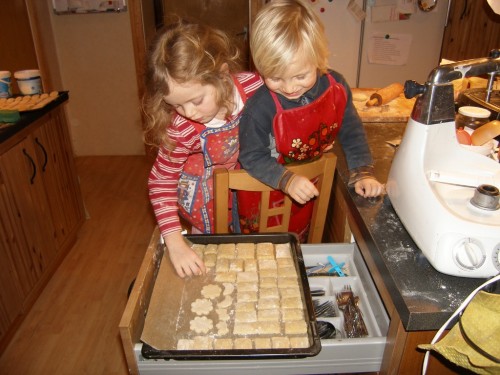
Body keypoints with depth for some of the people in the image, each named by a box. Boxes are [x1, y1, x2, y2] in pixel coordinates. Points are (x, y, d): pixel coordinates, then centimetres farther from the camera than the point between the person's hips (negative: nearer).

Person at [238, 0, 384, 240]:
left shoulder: (336, 88, -17)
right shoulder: (260, 107, -30)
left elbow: (351, 133, -4)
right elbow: (251, 156, -20)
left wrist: (363, 173, -15)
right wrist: (287, 180, -32)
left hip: (306, 192, 4)